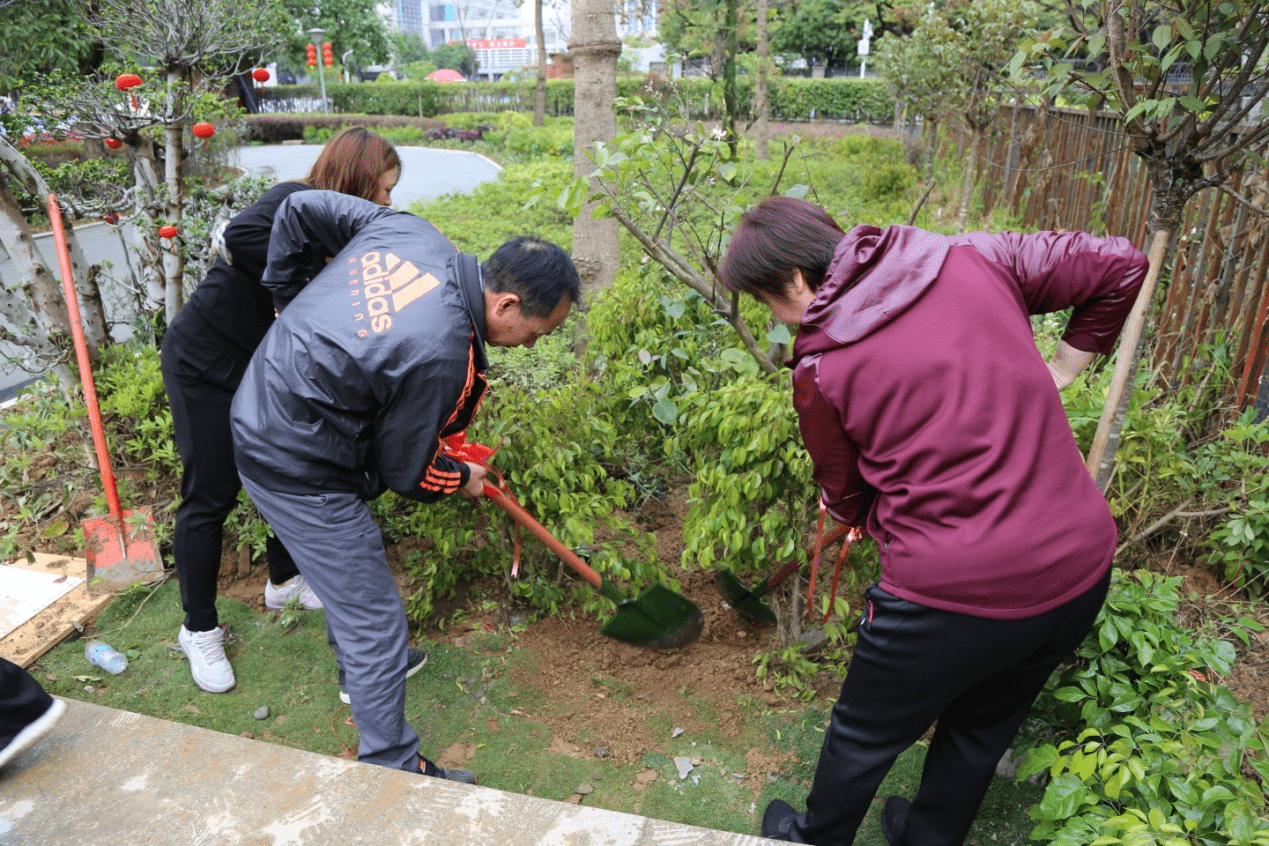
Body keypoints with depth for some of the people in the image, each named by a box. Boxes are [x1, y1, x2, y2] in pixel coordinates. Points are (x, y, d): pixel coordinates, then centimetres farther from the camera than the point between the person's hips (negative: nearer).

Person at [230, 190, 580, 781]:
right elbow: (405, 470, -16)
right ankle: (392, 771, 19)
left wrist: (291, 299, 14)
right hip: (299, 474, -10)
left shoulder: (408, 229, -10)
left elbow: (299, 209, 3)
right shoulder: (441, 357, -32)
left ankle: (358, 667, 56)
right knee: (377, 625, 2)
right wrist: (461, 480, 5)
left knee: (348, 569, 31)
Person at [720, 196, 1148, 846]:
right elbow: (1120, 266, 7)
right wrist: (1059, 371, 14)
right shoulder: (975, 261, -3)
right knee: (983, 727, 30)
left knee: (864, 738, 23)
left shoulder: (819, 368, -13)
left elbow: (848, 503, 0)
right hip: (1082, 572, 6)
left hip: (954, 601, -5)